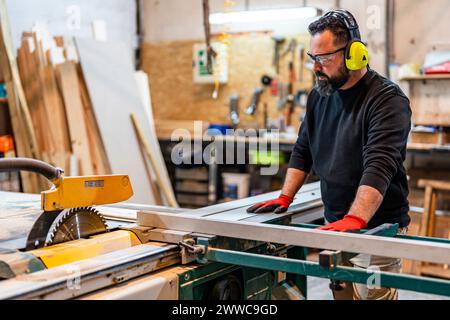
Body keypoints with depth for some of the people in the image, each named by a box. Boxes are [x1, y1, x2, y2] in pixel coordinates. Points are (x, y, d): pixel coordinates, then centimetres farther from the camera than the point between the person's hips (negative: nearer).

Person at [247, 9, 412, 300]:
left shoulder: (387, 100, -16)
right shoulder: (320, 96, 6)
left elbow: (379, 166, -27)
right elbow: (303, 152, 14)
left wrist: (354, 220, -38)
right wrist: (285, 197, 4)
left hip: (377, 229, -6)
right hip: (336, 225, 6)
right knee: (340, 292, 13)